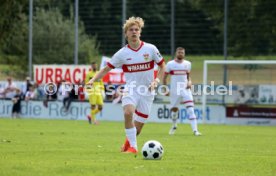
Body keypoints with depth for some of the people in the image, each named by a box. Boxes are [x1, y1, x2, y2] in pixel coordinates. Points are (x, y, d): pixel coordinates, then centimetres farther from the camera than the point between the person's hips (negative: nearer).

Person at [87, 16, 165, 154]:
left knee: (137, 128, 1)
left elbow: (162, 66, 9)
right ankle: (133, 147, -20)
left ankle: (128, 142, 35)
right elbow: (106, 69, 2)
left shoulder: (150, 49, -3)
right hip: (130, 89, -1)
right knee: (128, 113, -32)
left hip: (147, 91, 1)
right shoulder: (122, 53, -3)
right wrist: (93, 80, -13)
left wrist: (156, 81, -7)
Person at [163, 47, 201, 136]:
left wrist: (189, 82, -3)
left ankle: (195, 130, -19)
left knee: (190, 109, -14)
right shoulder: (170, 64, -2)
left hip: (185, 89, 1)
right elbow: (164, 77, 5)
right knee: (174, 109, 9)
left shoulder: (187, 64, 5)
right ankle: (174, 126, 39)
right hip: (174, 91, -1)